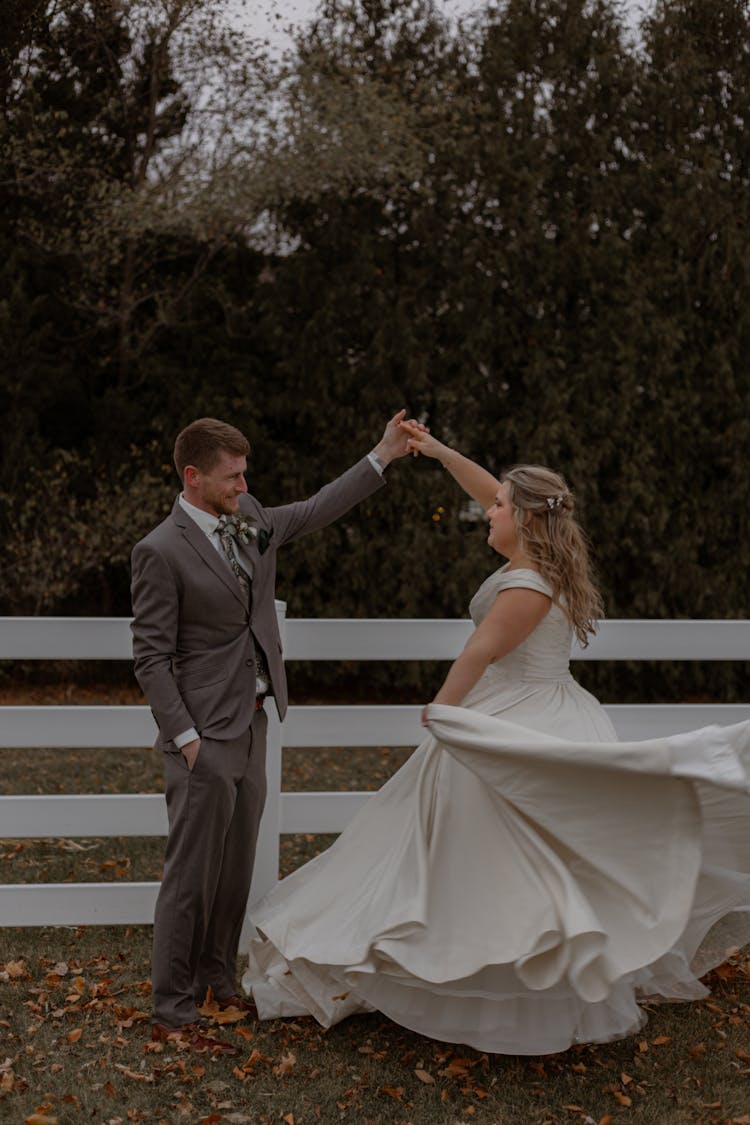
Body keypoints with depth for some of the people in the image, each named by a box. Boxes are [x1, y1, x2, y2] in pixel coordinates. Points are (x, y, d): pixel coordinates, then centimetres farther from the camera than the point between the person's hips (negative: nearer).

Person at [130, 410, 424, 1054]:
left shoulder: (250, 518, 7)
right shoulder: (161, 551, -14)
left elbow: (316, 513, 22)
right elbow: (151, 657, -13)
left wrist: (383, 457, 20)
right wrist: (185, 737, -17)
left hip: (251, 723, 8)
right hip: (206, 734, -8)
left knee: (236, 869, 16)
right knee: (192, 875, -2)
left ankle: (217, 982, 30)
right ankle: (172, 1013, 8)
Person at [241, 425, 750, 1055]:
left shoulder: (527, 586, -21)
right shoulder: (541, 560, 7)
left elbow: (480, 652, -15)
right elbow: (490, 491, 17)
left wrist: (442, 708, -2)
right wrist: (438, 451, 19)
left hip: (516, 731, -10)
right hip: (548, 718, 10)